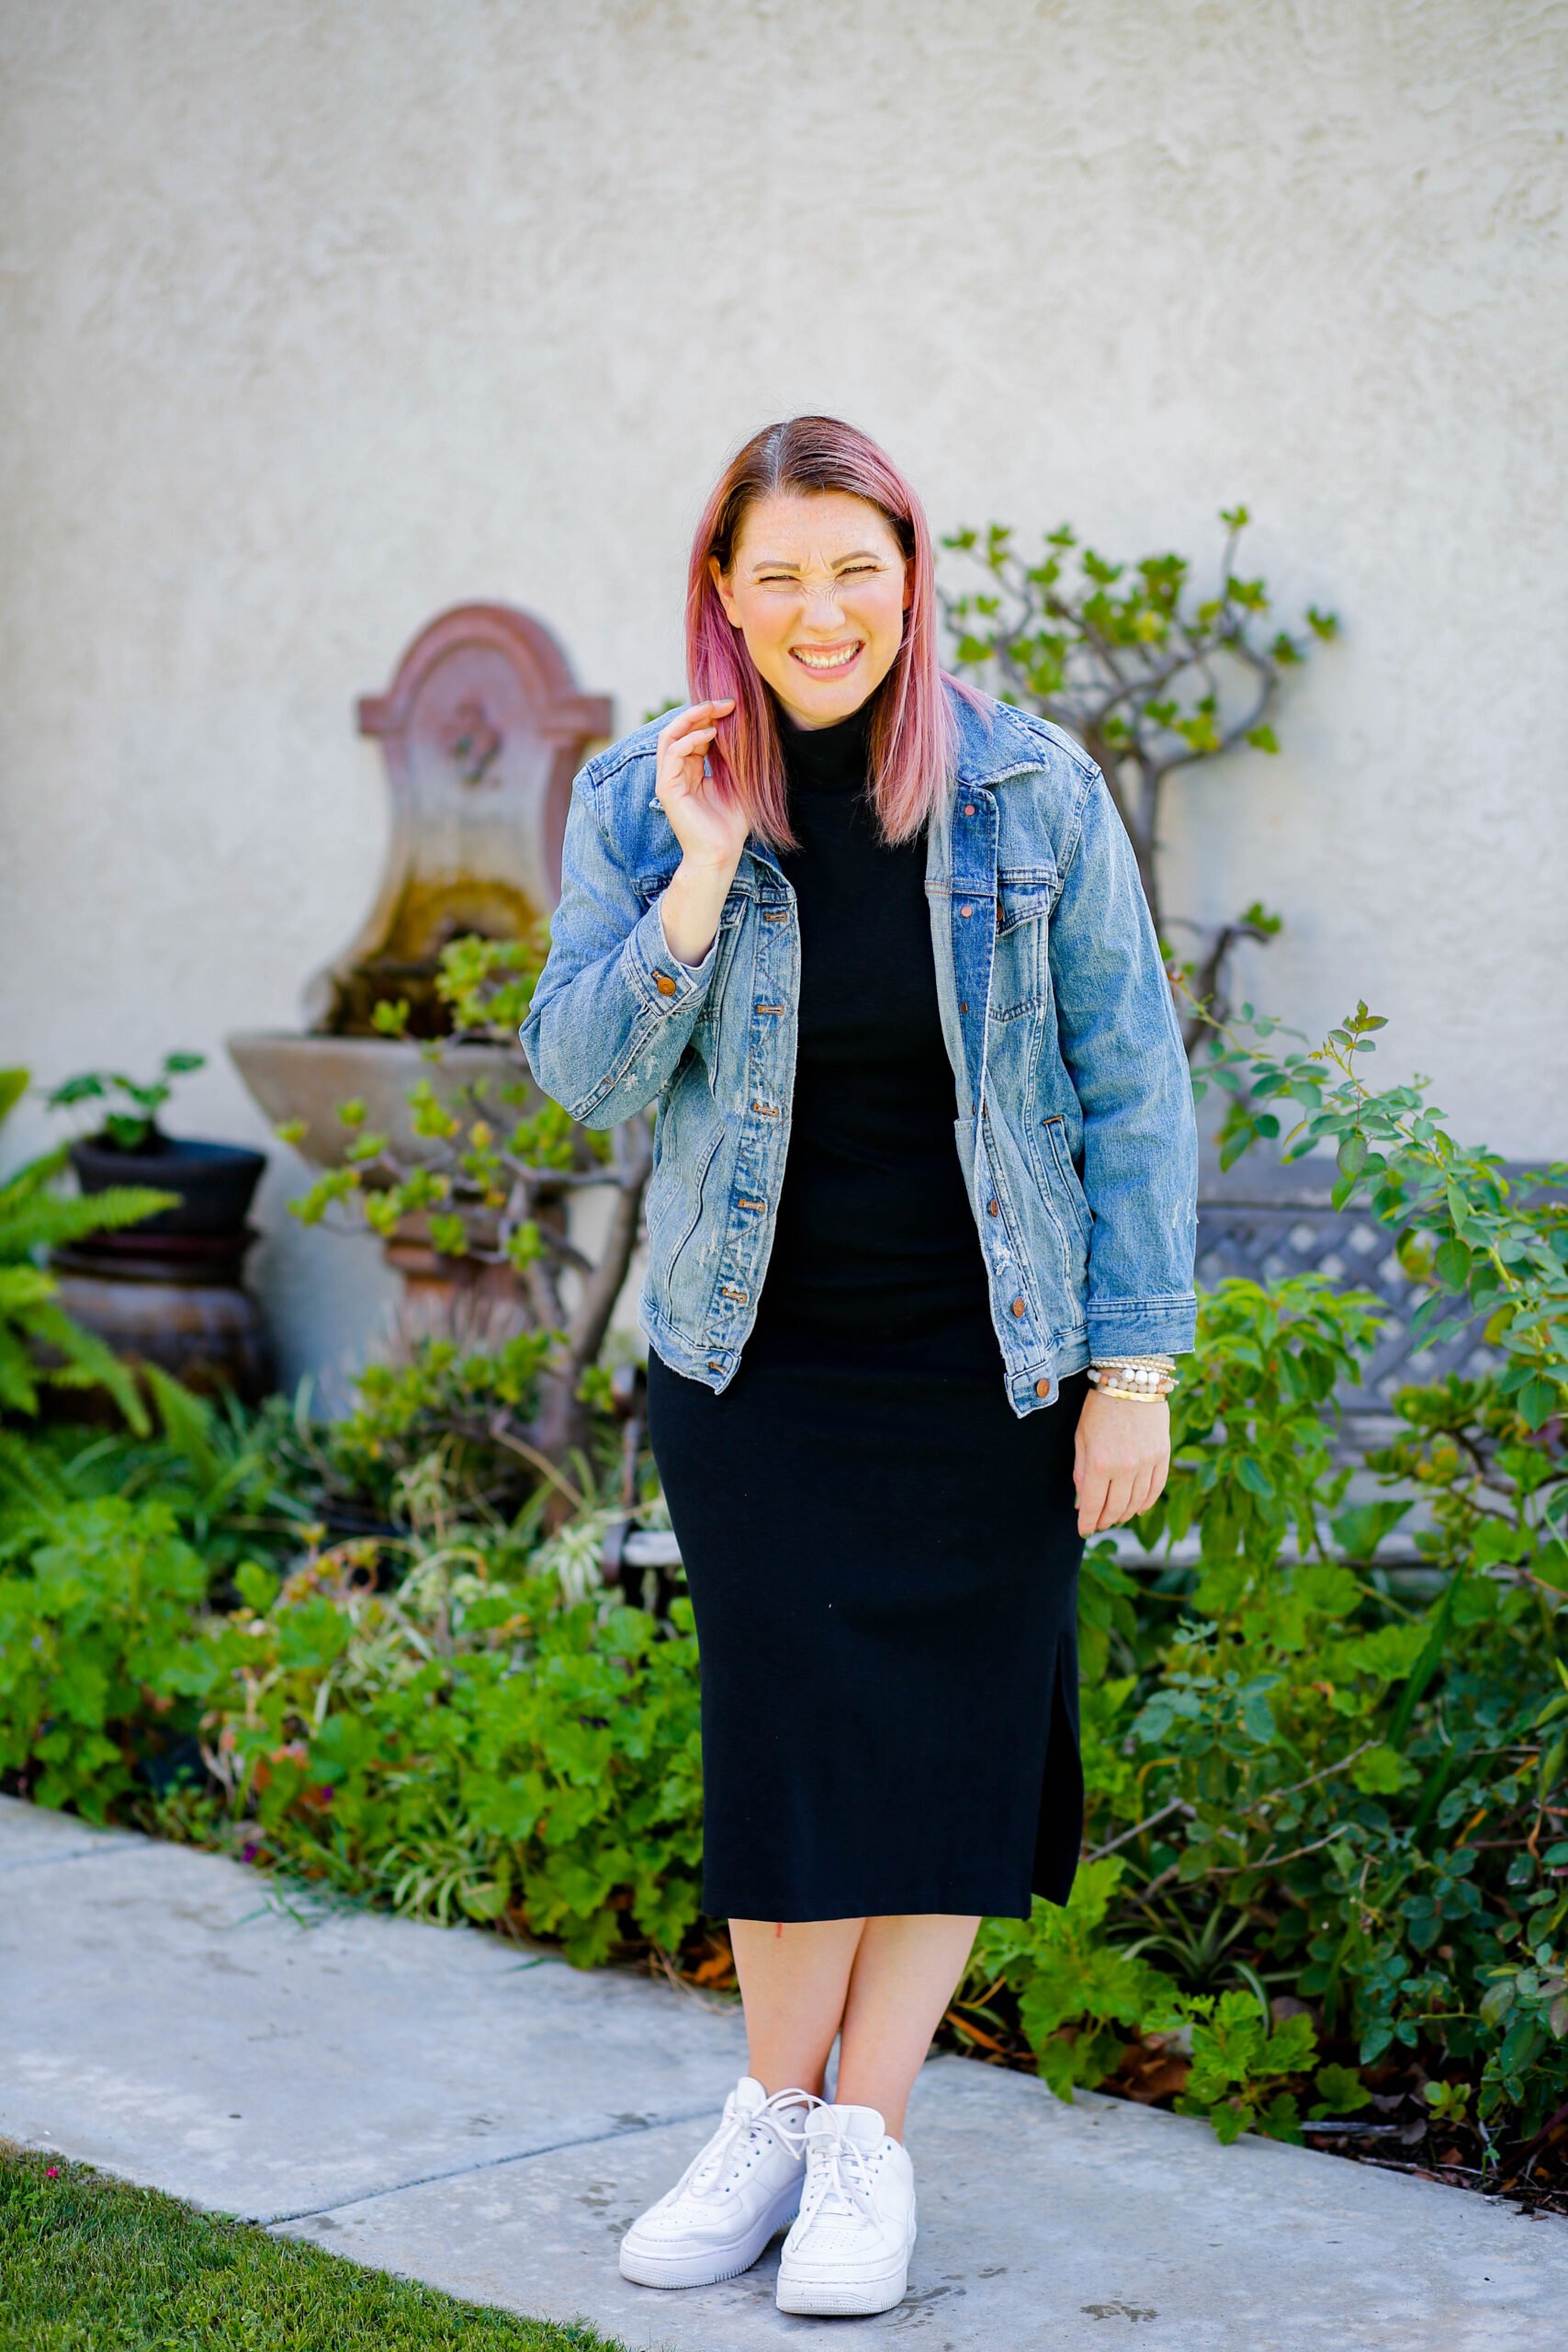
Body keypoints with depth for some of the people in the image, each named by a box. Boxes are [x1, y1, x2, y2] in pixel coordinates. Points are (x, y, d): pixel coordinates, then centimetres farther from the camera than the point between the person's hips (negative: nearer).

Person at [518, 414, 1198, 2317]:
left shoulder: (1032, 792, -6)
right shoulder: (640, 804, -3)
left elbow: (1131, 1086, -3)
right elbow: (587, 1077, -9)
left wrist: (1136, 1366, -6)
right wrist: (703, 874, -21)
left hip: (988, 1356, 0)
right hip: (758, 1352, 0)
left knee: (947, 1731, 1)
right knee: (785, 1719, -3)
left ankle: (865, 2139, 12)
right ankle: (774, 2115, 13)